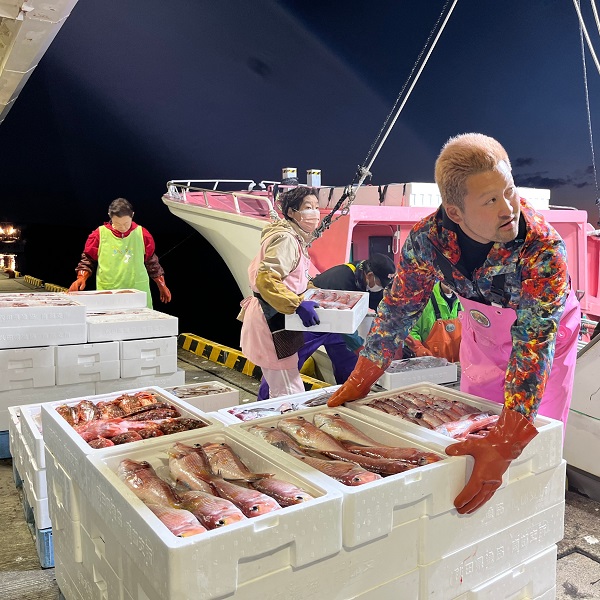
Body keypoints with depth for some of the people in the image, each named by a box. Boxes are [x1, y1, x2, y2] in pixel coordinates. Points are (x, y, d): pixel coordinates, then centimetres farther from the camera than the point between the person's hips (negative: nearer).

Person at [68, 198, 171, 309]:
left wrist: (162, 286, 17)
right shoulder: (99, 234, 0)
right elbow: (87, 259, 11)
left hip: (138, 292, 1)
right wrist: (81, 278, -5)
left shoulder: (142, 234, 3)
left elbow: (151, 261, 13)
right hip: (107, 293, -1)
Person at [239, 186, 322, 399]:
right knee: (291, 396, -6)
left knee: (281, 392, 20)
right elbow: (266, 279, -27)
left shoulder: (294, 238, 13)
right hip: (271, 322, -11)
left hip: (274, 320, 11)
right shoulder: (286, 239, -17)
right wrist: (298, 305, -27)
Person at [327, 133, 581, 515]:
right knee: (473, 431, 14)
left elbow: (534, 342, -42)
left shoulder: (544, 248, -38)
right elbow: (399, 307, -18)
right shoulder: (428, 237, -29)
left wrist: (506, 444, -50)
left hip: (547, 336, -3)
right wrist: (359, 382, -17)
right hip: (481, 333, 3)